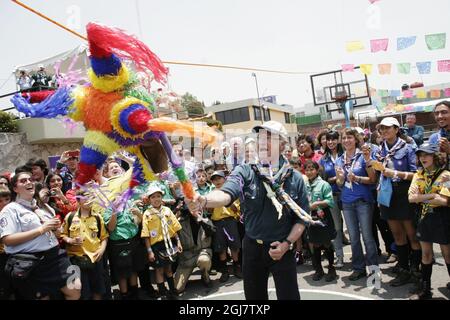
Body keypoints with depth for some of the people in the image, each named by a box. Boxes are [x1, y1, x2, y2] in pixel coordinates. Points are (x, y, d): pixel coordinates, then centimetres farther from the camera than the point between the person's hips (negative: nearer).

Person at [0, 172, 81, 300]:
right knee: (42, 297, 4)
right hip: (31, 263, -6)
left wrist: (55, 226, 3)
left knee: (75, 290, -2)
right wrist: (41, 229, -17)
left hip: (55, 255, 6)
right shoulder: (10, 209, -4)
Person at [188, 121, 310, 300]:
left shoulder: (295, 179, -7)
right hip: (252, 247, 1)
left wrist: (287, 243, -12)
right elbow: (226, 194, -27)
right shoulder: (245, 171, -9)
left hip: (282, 248, -1)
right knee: (254, 296, 18)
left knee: (288, 296, 9)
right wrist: (204, 201, -47)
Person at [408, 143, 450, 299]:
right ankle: (425, 288, 22)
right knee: (426, 254, 12)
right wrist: (432, 195, -17)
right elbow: (411, 197, -6)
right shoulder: (418, 175, 5)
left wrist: (422, 197, -12)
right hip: (425, 217, 5)